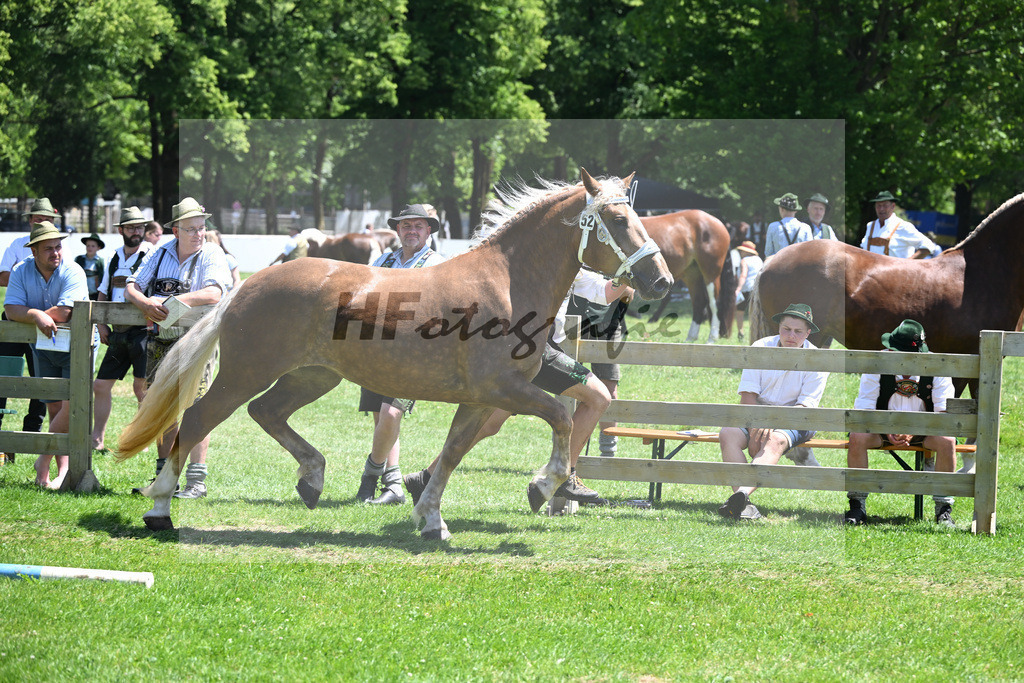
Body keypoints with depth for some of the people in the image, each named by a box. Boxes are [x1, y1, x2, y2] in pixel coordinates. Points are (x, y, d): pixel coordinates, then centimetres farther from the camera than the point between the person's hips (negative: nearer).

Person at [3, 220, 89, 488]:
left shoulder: (73, 273, -16)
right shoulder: (21, 272, -3)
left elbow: (63, 313, -26)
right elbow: (11, 310, -13)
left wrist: (27, 314, -14)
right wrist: (37, 315, -32)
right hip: (43, 347, 4)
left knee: (71, 406, -15)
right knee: (54, 409, 3)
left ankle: (44, 461, -3)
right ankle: (63, 469, 4)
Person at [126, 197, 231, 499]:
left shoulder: (212, 255, -4)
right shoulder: (160, 255, 10)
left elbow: (213, 294, -20)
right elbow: (131, 288, 7)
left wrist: (169, 302, -23)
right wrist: (146, 303, -17)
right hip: (160, 341, 5)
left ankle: (197, 481, -8)